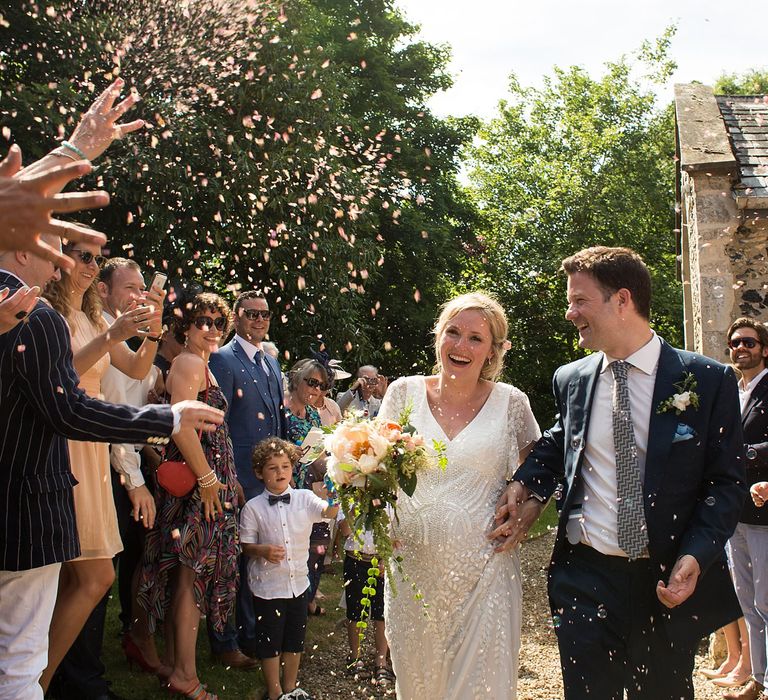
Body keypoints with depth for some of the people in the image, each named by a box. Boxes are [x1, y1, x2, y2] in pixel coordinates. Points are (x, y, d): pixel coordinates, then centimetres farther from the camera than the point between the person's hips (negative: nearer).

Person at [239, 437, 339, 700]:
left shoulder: (304, 498, -3)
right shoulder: (253, 508, -8)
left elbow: (327, 512, -19)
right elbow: (246, 545, -3)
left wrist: (336, 500, -40)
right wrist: (263, 551, -23)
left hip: (298, 582, 3)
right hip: (268, 585, -3)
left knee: (295, 636, 16)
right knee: (270, 639, 8)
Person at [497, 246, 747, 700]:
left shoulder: (708, 380, -6)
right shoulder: (571, 380, 4)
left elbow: (728, 481, -4)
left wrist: (696, 556, -16)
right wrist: (527, 484, 1)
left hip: (669, 584, -2)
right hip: (585, 577, 2)